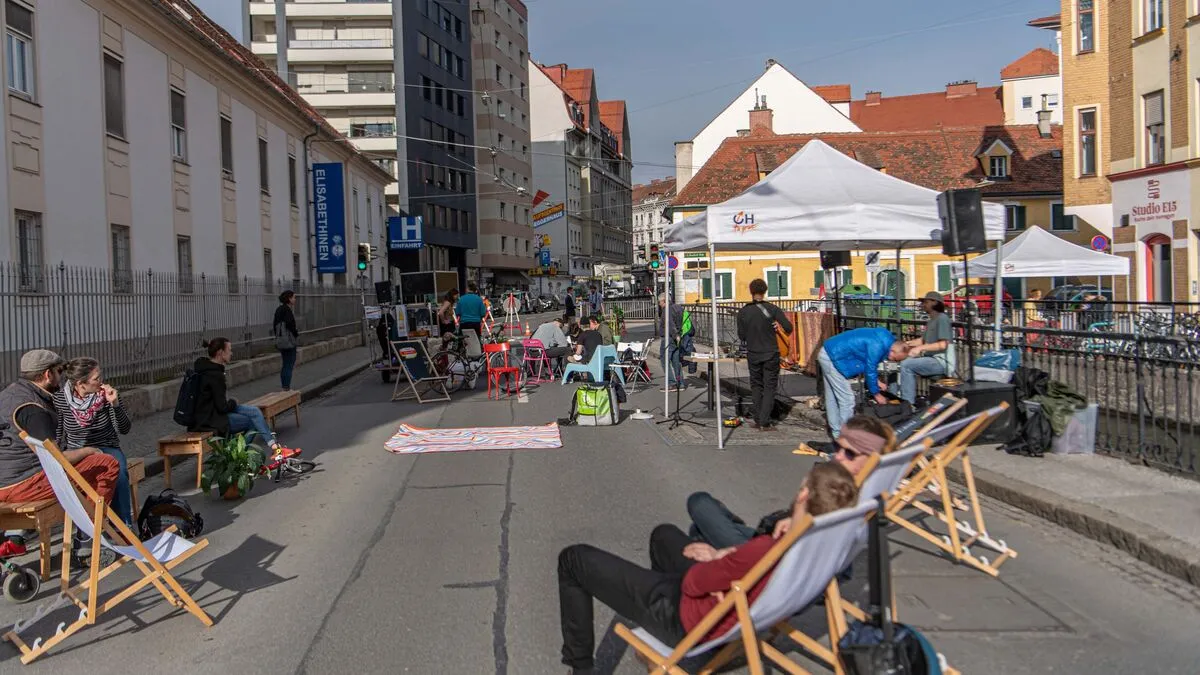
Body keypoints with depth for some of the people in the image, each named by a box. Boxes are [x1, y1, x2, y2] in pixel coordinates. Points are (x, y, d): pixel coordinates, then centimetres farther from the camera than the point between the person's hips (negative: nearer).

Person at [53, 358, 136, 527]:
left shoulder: (106, 394, -6)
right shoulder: (60, 399, -6)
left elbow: (125, 429, -9)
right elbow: (57, 435, 7)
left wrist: (115, 404, -21)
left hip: (107, 449, 0)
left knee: (118, 472, -33)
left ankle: (124, 525, -24)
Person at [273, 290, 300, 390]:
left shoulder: (279, 309, 11)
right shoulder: (287, 310, -18)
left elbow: (274, 323, 14)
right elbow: (291, 325, -24)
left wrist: (277, 336, 18)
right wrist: (296, 334, -9)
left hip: (280, 341, 10)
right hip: (289, 341, -10)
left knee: (285, 365, 16)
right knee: (289, 366, -3)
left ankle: (284, 388, 21)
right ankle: (287, 389, -2)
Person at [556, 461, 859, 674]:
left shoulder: (766, 551, -40)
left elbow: (691, 583, -24)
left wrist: (716, 557, -6)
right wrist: (724, 559, -13)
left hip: (686, 620, -8)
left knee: (573, 558, 3)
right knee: (664, 533, 35)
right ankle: (660, 647, 47)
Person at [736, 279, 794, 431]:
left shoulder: (743, 312, -3)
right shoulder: (772, 309, -9)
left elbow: (741, 336, 2)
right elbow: (789, 328, -13)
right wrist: (777, 326, 7)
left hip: (753, 355, 2)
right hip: (771, 354, -2)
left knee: (756, 386, 15)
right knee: (770, 387, 4)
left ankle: (758, 421, 14)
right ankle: (764, 423, -3)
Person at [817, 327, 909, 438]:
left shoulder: (885, 339, 7)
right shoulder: (877, 347, -23)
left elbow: (870, 364, 21)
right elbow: (869, 370, -13)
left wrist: (877, 381, 14)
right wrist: (876, 394, -1)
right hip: (833, 357, -10)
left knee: (832, 398, 15)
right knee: (846, 399, -6)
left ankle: (837, 434, 23)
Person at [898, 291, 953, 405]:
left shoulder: (942, 318, -10)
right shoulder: (931, 321, 21)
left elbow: (943, 344, -18)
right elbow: (922, 340, 17)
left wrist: (920, 348, -21)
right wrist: (906, 343, 2)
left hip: (941, 361, -10)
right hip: (931, 359, 10)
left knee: (906, 365, -23)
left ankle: (908, 403, -22)